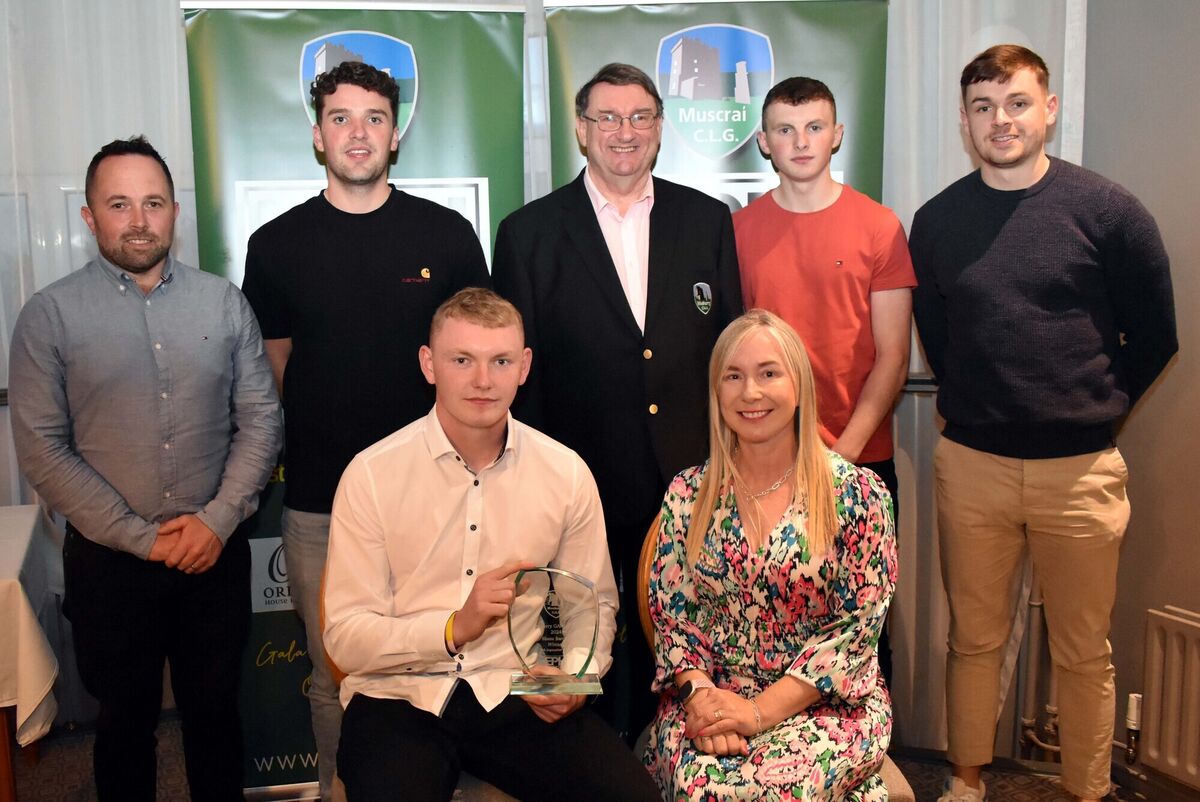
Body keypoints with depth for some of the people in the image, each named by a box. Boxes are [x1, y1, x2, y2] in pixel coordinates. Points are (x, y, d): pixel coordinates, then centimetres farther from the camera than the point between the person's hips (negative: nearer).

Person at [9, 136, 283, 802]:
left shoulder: (224, 303, 1)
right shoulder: (50, 315, -5)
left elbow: (261, 419, 1)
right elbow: (42, 451, -8)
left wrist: (218, 520, -10)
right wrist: (142, 538, -12)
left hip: (217, 552, 2)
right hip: (109, 562, -1)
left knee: (215, 710, 16)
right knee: (126, 719, 16)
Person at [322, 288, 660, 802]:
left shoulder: (567, 474, 1)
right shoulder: (371, 474, -6)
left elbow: (593, 606, 11)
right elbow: (345, 638, -8)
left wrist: (576, 677, -9)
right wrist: (455, 628, -23)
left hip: (517, 698, 2)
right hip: (399, 698, -2)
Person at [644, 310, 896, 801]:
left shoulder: (856, 493, -4)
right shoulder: (687, 495, 5)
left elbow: (858, 626, -7)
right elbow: (671, 613, 5)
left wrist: (762, 709, -15)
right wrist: (700, 692, -14)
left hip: (826, 702, -1)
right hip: (709, 699, 2)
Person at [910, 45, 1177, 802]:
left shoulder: (1110, 211, -4)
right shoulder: (937, 221, 3)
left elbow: (1154, 337, 5)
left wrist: (1092, 412, 8)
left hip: (1080, 468, -1)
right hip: (969, 463, 2)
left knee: (1083, 652, 9)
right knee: (974, 639, 13)